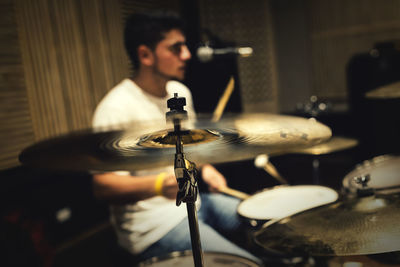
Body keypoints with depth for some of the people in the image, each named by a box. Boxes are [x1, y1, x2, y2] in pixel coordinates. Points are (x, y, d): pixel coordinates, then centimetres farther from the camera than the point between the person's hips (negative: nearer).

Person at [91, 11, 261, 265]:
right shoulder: (117, 108, -22)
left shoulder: (180, 92, 4)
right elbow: (103, 185, -26)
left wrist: (205, 168, 2)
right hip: (154, 225, -8)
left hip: (194, 201, 8)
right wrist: (159, 185, -41)